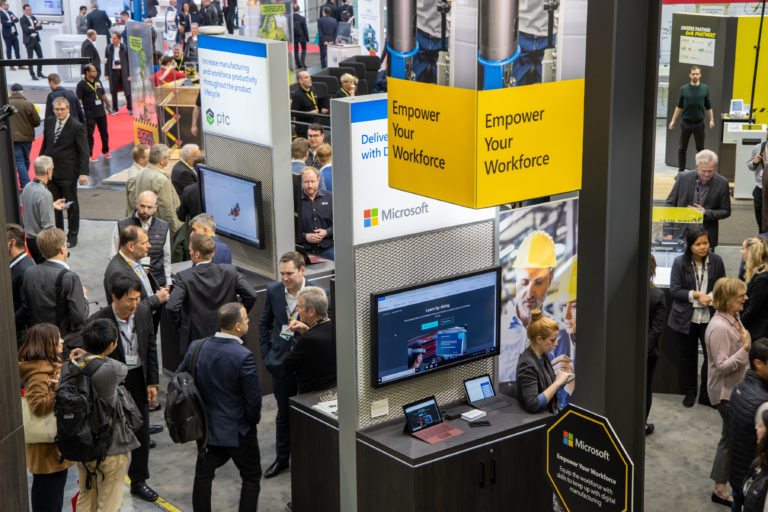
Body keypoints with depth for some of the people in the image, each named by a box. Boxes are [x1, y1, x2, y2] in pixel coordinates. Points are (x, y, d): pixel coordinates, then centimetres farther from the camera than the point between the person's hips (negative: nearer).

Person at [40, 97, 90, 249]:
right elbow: (45, 145, 17)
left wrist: (84, 173, -19)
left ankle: (72, 235, 17)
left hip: (68, 173, -5)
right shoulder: (49, 123, 6)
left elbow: (84, 152, -12)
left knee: (71, 204, 6)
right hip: (50, 171, 5)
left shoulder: (77, 127, -12)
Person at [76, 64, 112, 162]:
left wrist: (108, 106, 25)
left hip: (101, 113, 6)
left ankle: (105, 151, 26)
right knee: (89, 134, -2)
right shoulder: (81, 84, -8)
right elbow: (79, 100, -10)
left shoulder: (97, 82, 11)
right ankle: (89, 155, 6)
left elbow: (103, 95, 22)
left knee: (104, 133, 11)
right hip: (89, 115, -6)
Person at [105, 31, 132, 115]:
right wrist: (106, 74, 3)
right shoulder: (109, 47, 4)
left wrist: (129, 74, -5)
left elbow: (128, 61, -1)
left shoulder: (124, 48, -3)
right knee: (113, 91, 6)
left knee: (127, 91, 1)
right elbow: (107, 61, 8)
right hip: (113, 71, 2)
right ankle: (114, 109, 17)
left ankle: (130, 108, 12)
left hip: (123, 71, -2)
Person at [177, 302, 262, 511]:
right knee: (251, 477, 12)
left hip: (205, 426, 5)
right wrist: (254, 419, 2)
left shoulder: (196, 347, -6)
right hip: (238, 431, -5)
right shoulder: (244, 357, -24)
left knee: (203, 475, 18)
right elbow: (253, 399, -19)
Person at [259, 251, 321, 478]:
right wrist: (266, 353, 7)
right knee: (283, 413, 15)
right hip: (281, 363, 3)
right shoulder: (273, 291, -3)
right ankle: (282, 458, 31)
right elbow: (265, 323, 11)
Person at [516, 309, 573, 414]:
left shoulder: (543, 356, 6)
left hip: (552, 414, 8)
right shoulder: (527, 364, -19)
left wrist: (560, 377, 2)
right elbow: (533, 405, -27)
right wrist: (557, 382, -23)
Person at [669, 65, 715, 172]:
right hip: (686, 122, 0)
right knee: (682, 148, 5)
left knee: (700, 148, 5)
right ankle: (681, 170, 14)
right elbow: (679, 106, 7)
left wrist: (711, 120, 0)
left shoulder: (705, 88, 3)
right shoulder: (684, 89, 2)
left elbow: (708, 107, 8)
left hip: (699, 123, 0)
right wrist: (673, 121, 3)